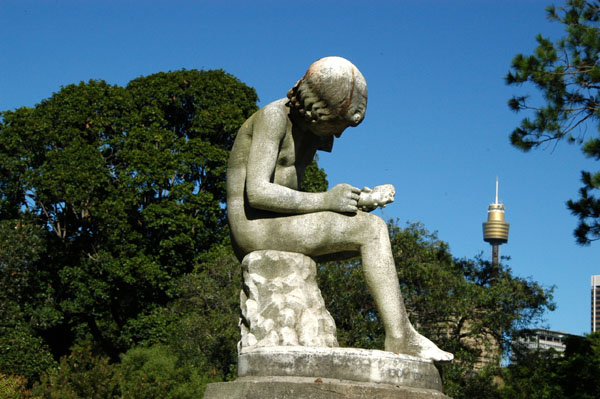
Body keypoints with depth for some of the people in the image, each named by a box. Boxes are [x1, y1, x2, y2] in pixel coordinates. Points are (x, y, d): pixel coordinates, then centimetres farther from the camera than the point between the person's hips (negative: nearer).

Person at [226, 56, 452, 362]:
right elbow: (256, 192, -21)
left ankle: (401, 329, -3)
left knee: (373, 233, 5)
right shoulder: (273, 117, -12)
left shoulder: (314, 129, 15)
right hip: (254, 226, -9)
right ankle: (400, 337, -18)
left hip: (278, 227, 9)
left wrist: (354, 201, 4)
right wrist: (325, 200, -19)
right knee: (371, 230, -16)